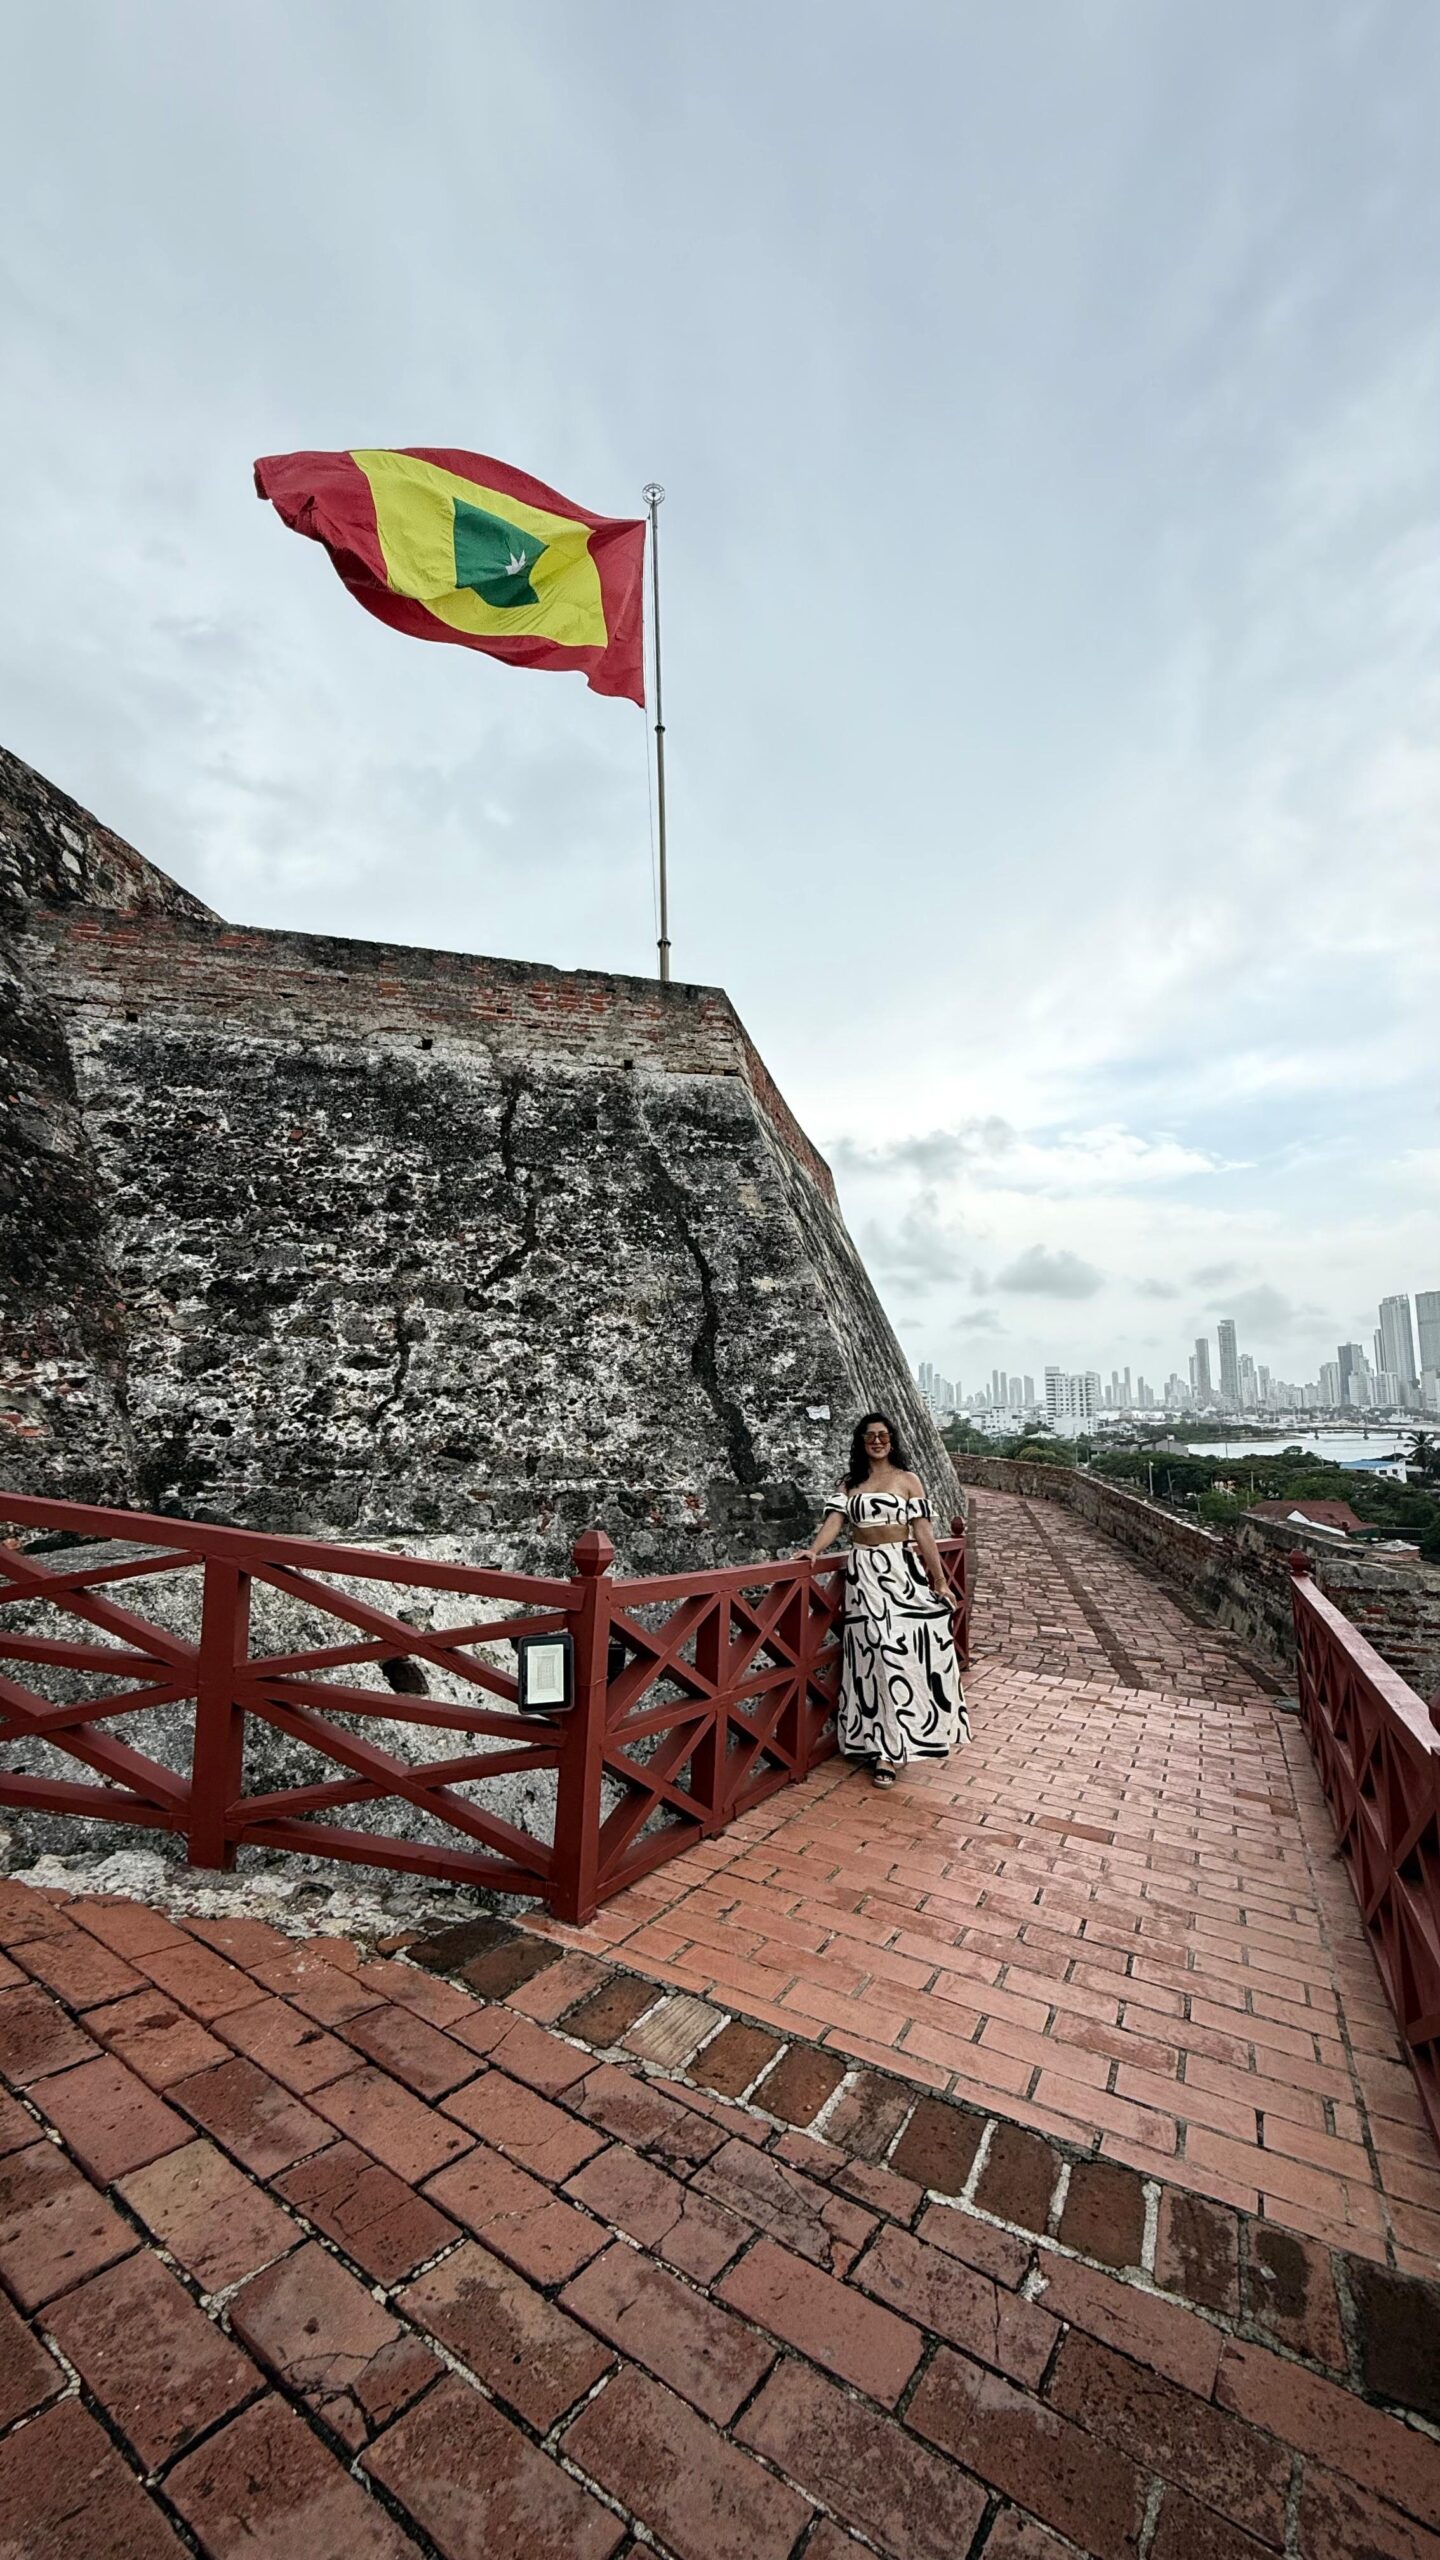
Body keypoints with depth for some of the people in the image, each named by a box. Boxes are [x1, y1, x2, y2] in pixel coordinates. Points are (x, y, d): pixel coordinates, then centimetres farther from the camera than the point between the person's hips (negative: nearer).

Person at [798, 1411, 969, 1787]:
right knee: (876, 1653, 1)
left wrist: (940, 1580, 0)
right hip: (864, 1572, 2)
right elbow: (834, 1520, -3)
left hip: (902, 1571, -1)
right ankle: (888, 1744, 13)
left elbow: (923, 1532, 2)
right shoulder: (849, 1482, 9)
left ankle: (891, 1748, 3)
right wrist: (813, 1549, -21)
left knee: (905, 1650, -7)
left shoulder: (907, 1480, 4)